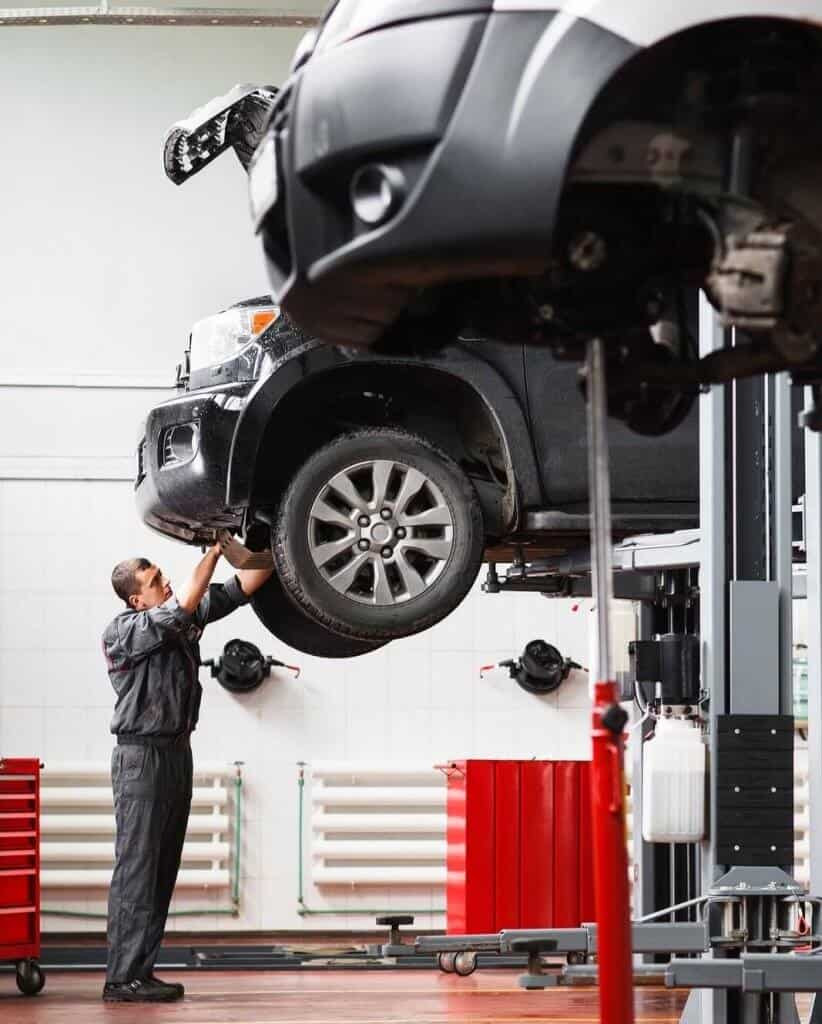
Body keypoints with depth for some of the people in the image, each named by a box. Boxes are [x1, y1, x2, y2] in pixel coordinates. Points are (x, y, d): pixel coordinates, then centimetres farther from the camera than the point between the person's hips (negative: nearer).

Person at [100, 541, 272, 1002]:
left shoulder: (182, 616, 9)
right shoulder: (124, 632, -13)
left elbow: (239, 589, 7)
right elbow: (184, 607, -25)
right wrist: (214, 552, -21)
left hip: (177, 752, 8)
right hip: (142, 755, -8)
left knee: (163, 869, 7)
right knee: (136, 869, -10)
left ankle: (142, 972, 10)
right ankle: (123, 978, -11)